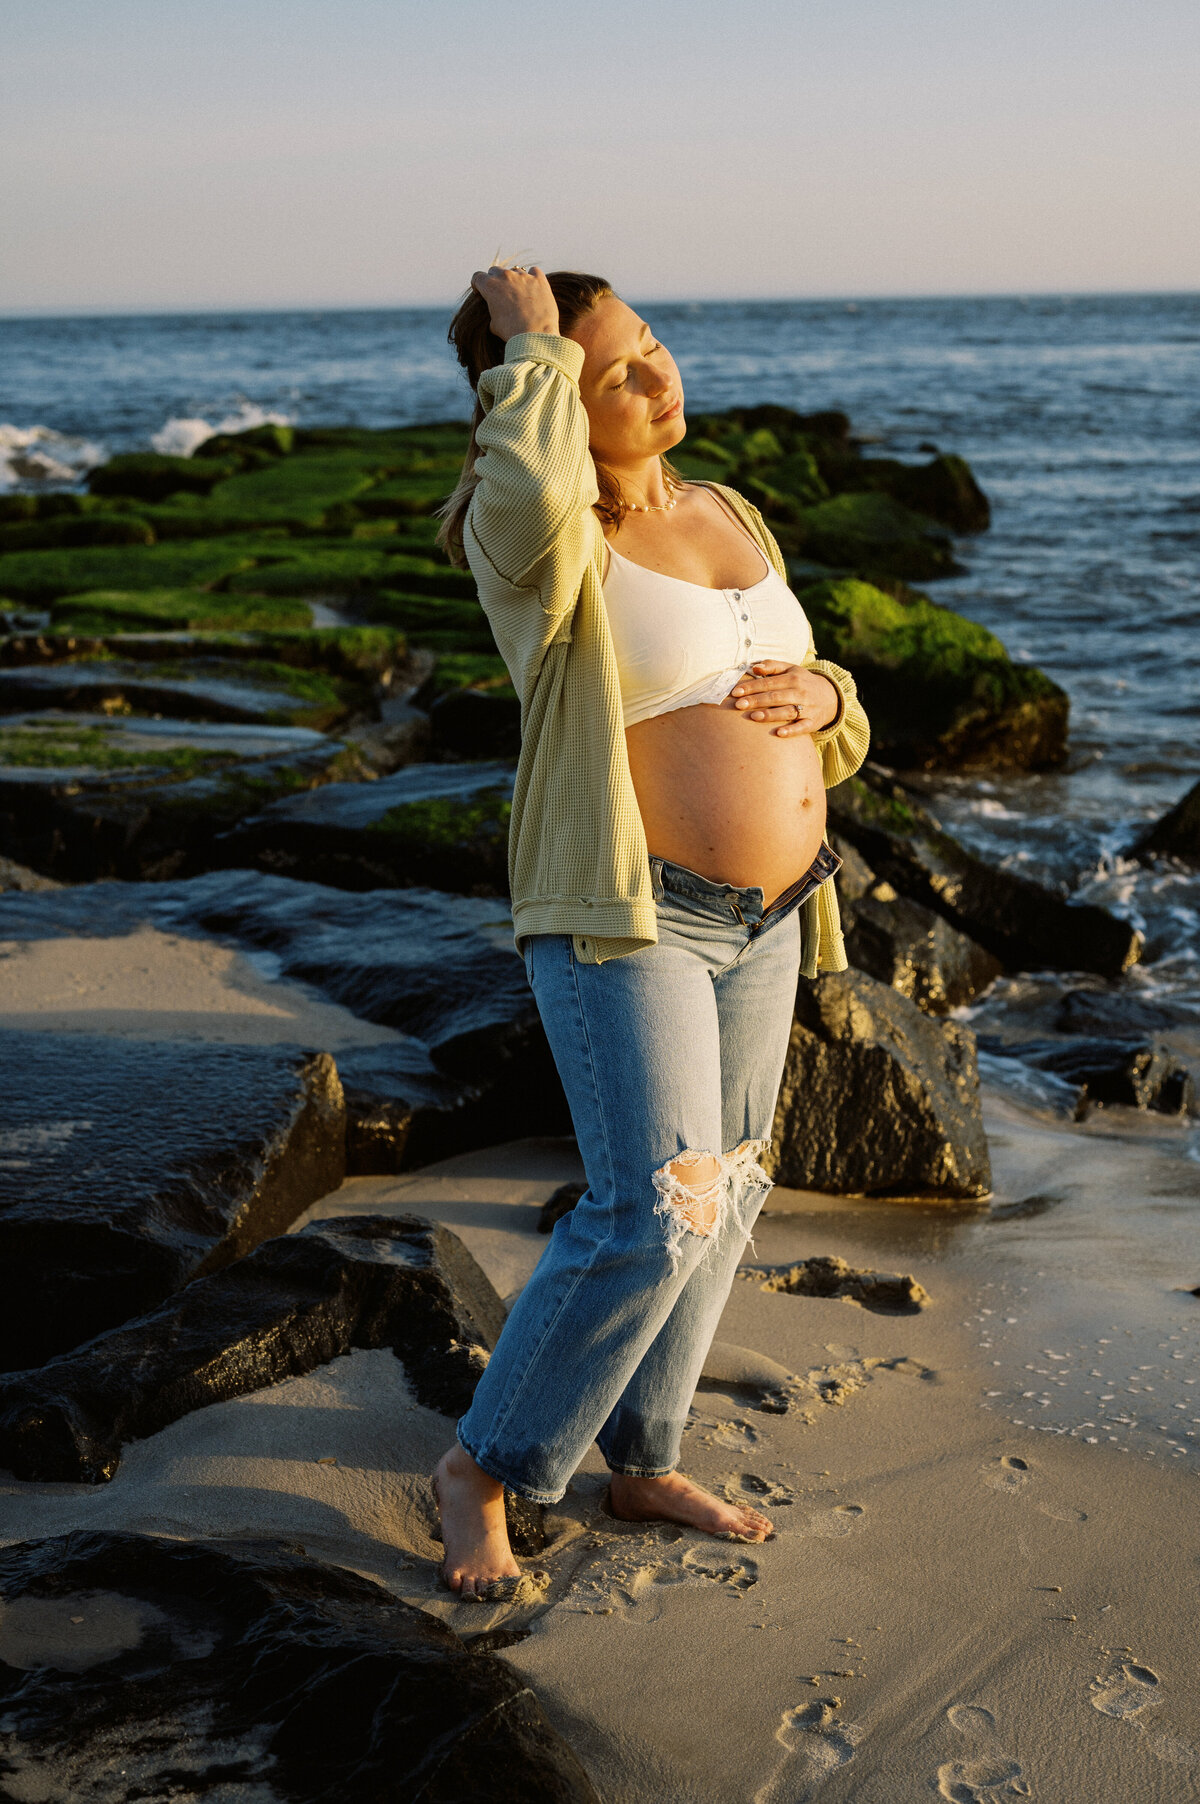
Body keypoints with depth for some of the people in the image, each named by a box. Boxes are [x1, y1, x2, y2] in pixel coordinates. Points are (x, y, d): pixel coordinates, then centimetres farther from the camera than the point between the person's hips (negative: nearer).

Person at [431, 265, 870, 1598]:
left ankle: (640, 1466, 30)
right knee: (652, 1216, -16)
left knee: (717, 1198, 13)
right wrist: (535, 350, -21)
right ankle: (484, 1466, 5)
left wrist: (821, 700, -8)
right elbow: (533, 495, -40)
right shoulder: (528, 537, -13)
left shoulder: (726, 519, 10)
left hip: (760, 916, 8)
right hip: (622, 913, -8)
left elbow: (808, 702, 17)